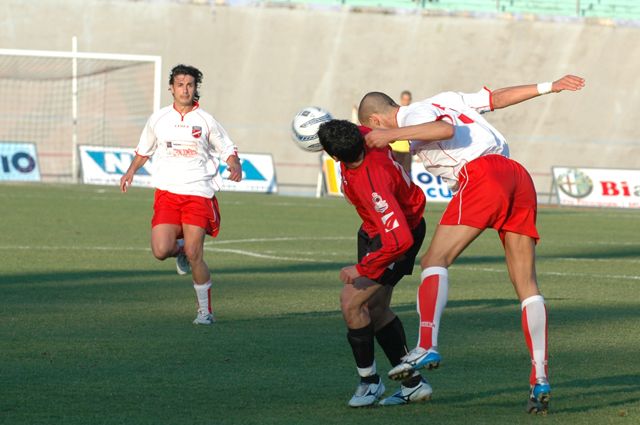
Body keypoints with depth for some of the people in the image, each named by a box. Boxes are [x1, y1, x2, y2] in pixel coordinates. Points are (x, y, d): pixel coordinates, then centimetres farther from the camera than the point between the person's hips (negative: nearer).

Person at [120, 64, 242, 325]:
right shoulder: (158, 119, 8)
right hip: (167, 193, 2)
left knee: (194, 255, -9)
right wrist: (131, 171, 8)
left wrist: (235, 167, -10)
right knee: (161, 251, -15)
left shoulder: (206, 121, 4)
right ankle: (180, 248, 24)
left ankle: (205, 310, 6)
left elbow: (228, 150, 11)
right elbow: (144, 150, 23)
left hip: (199, 194, -2)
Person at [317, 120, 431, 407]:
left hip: (397, 235, -9)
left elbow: (399, 241, -43)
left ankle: (369, 382, 2)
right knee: (375, 309, 12)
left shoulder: (373, 184, -42)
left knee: (351, 302, -16)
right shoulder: (362, 135, -20)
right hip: (373, 231, 9)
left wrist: (361, 270, -32)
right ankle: (413, 383, 21)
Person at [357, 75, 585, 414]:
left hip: (481, 174, -8)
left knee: (435, 260, -10)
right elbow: (500, 98, 32)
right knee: (526, 284, 3)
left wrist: (394, 135, -11)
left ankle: (427, 347, -30)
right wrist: (549, 87, 39)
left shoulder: (413, 116, 5)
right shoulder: (445, 100, 29)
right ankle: (540, 381, -4)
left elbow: (447, 130, -14)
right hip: (518, 176, 8)